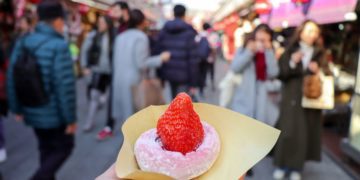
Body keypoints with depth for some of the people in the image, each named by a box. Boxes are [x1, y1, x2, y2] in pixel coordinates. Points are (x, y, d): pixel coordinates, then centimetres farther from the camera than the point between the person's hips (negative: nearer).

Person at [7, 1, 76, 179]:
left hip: (31, 111, 7)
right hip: (54, 112, -7)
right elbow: (65, 86, -22)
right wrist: (70, 118, -14)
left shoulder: (22, 43, 1)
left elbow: (11, 78, 4)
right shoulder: (58, 46, -20)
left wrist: (17, 108, 14)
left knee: (46, 149, 22)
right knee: (63, 147, 14)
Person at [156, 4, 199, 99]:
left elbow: (159, 53, 3)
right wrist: (193, 82, -9)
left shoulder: (163, 31, 5)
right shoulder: (189, 32, -9)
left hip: (169, 72, 5)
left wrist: (160, 76, 9)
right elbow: (193, 58, -13)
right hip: (184, 74, -5)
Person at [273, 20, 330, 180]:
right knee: (287, 131, -2)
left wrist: (318, 71, -13)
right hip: (291, 98, -2)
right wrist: (292, 63, -20)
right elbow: (280, 74, -5)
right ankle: (282, 165, 15)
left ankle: (296, 167, 18)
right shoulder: (290, 51, 1)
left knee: (305, 133, 3)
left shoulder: (319, 54, 6)